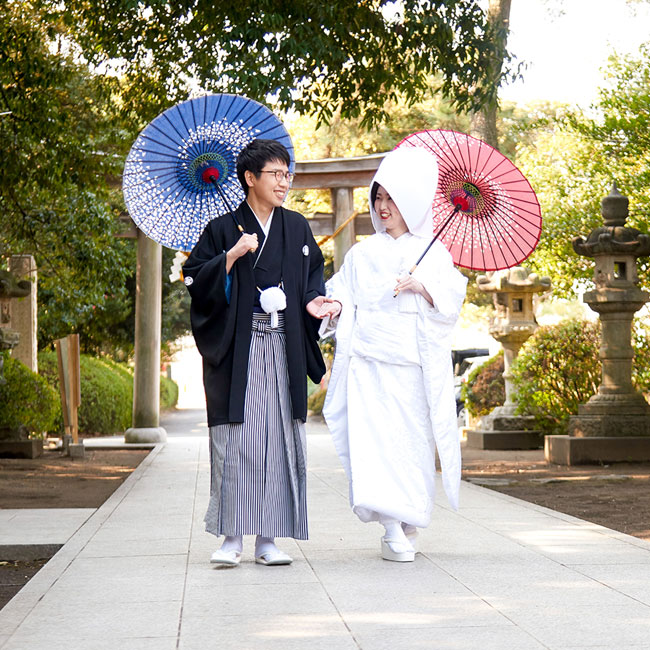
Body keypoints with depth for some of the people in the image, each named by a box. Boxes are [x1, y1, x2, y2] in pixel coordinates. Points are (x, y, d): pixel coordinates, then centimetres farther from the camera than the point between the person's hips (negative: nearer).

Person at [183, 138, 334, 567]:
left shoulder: (297, 228, 12)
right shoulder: (223, 230, 2)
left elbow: (313, 276, 18)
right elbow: (196, 281, -3)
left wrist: (311, 303, -2)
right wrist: (232, 256, -15)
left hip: (284, 350, 3)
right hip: (238, 350, -3)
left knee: (280, 440, 1)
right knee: (236, 440, -6)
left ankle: (269, 539, 6)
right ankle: (232, 538, 0)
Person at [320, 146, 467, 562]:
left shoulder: (433, 253, 9)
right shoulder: (362, 254, 15)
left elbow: (451, 304, 2)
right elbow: (344, 292, 11)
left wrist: (423, 288, -15)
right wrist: (335, 305, -10)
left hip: (413, 361, -1)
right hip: (368, 358, 1)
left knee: (413, 440, 2)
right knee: (374, 437, -12)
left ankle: (410, 525, 21)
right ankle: (393, 531, -14)